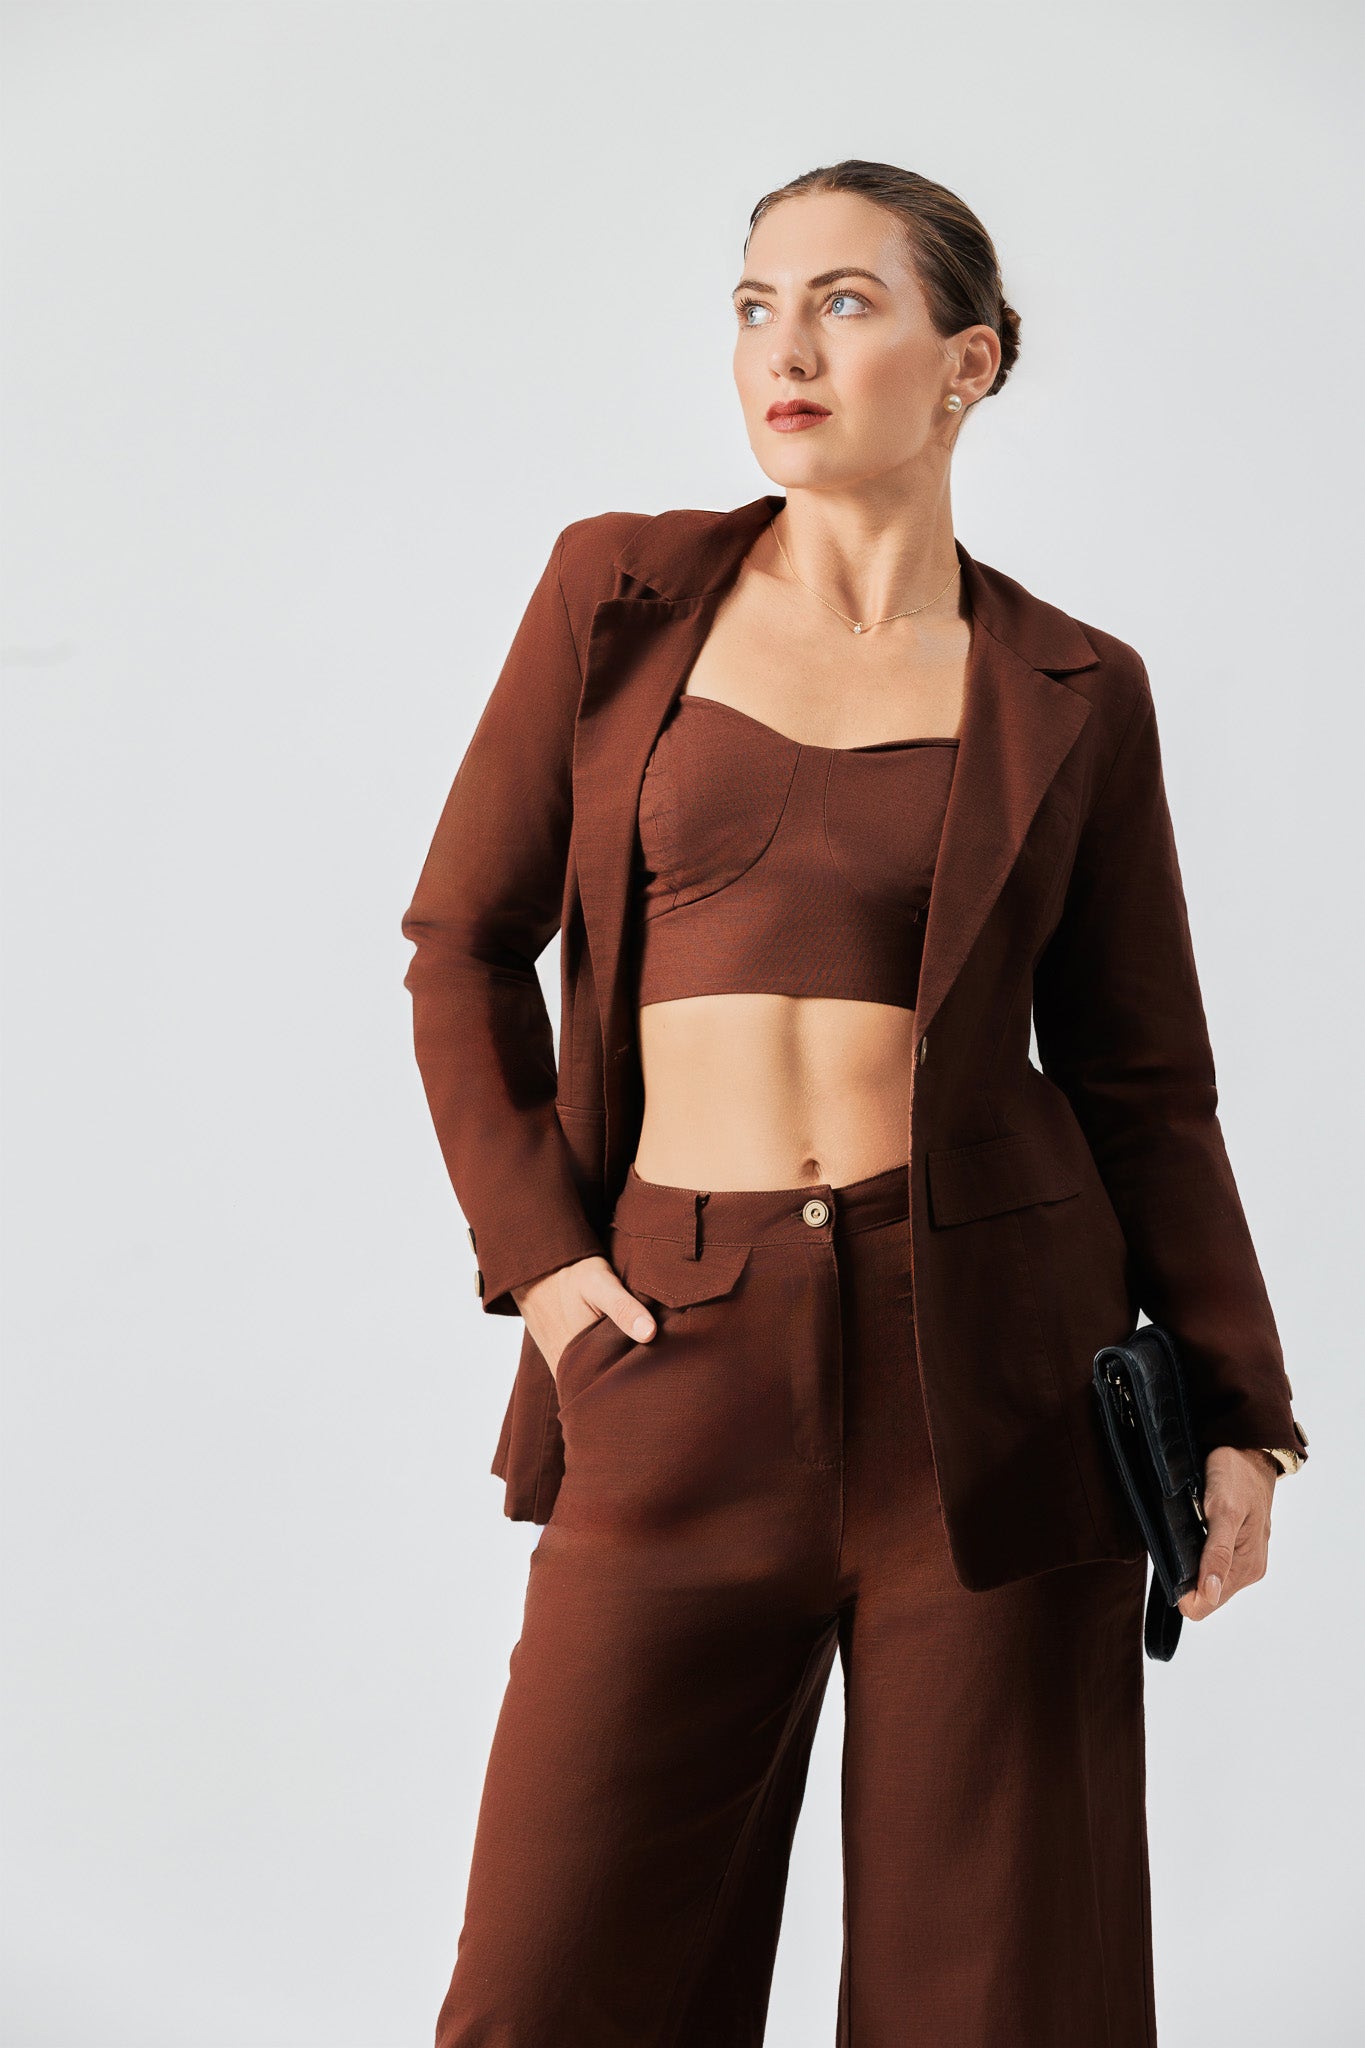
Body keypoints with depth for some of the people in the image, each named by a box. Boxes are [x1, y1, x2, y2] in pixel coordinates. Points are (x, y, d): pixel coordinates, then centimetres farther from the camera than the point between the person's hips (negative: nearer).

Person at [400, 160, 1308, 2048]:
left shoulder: (1069, 693, 4)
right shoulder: (622, 591, 5)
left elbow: (1144, 1075, 7)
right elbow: (466, 941, 8)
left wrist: (1235, 1412, 1)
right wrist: (534, 1249, -2)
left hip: (992, 1363, 0)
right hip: (682, 1355, 1)